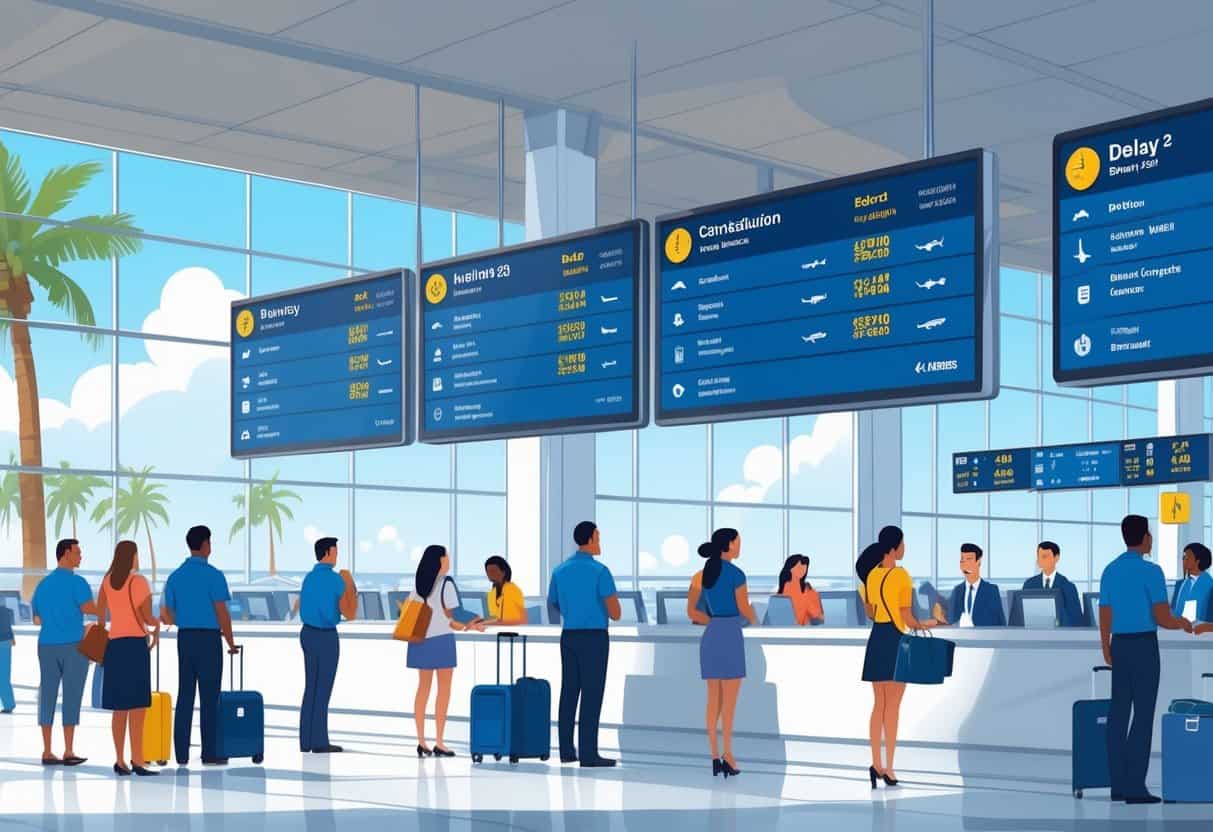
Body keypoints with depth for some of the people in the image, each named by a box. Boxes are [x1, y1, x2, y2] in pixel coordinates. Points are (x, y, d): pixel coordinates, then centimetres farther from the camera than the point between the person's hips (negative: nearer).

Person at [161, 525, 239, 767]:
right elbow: (222, 613, -13)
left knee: (185, 696, 7)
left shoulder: (176, 576, 7)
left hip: (185, 638, 5)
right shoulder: (213, 575, -10)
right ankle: (210, 754, -1)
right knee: (209, 697, -2)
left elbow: (167, 615, 11)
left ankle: (182, 753, 7)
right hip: (208, 638, -5)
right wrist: (231, 642, -1)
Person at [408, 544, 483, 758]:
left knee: (423, 688, 11)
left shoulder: (418, 584, 7)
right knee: (444, 690, 0)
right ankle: (439, 743, -3)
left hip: (421, 640, 6)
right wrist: (469, 626, -2)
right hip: (441, 640, -6)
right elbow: (450, 617, -13)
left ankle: (421, 742, 7)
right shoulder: (446, 584, -11)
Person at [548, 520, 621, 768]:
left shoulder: (560, 571, 7)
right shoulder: (600, 571, -13)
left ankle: (567, 750, 12)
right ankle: (588, 754, -6)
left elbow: (553, 605, 21)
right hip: (594, 639, -6)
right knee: (592, 695, -4)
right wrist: (611, 608, 12)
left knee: (569, 693, 11)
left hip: (569, 638, 6)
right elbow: (615, 614, -14)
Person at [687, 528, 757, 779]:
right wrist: (754, 620, 15)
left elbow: (691, 612, 10)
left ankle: (715, 758, 5)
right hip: (730, 637, -6)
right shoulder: (736, 573, -9)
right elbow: (745, 610, -8)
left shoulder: (703, 574, 10)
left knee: (713, 700, 6)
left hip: (710, 637, 6)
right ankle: (728, 756, -8)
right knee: (729, 700, -4)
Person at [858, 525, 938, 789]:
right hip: (895, 641, -6)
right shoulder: (901, 576, -13)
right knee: (892, 706, 0)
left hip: (876, 639, 6)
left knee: (878, 705, 12)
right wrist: (924, 624, 8)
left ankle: (877, 764, 13)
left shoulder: (870, 575, 6)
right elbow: (908, 619, -10)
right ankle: (888, 767, 1)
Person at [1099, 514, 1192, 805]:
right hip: (1144, 647, -7)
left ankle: (1118, 783, 7)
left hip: (1120, 646, 7)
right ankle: (1135, 786, -7)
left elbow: (1104, 618, 10)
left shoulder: (1110, 571, 8)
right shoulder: (1151, 571, -13)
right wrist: (1183, 624, 7)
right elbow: (1162, 619, -15)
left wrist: (1107, 652, 21)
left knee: (1119, 713, 7)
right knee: (1143, 714, -5)